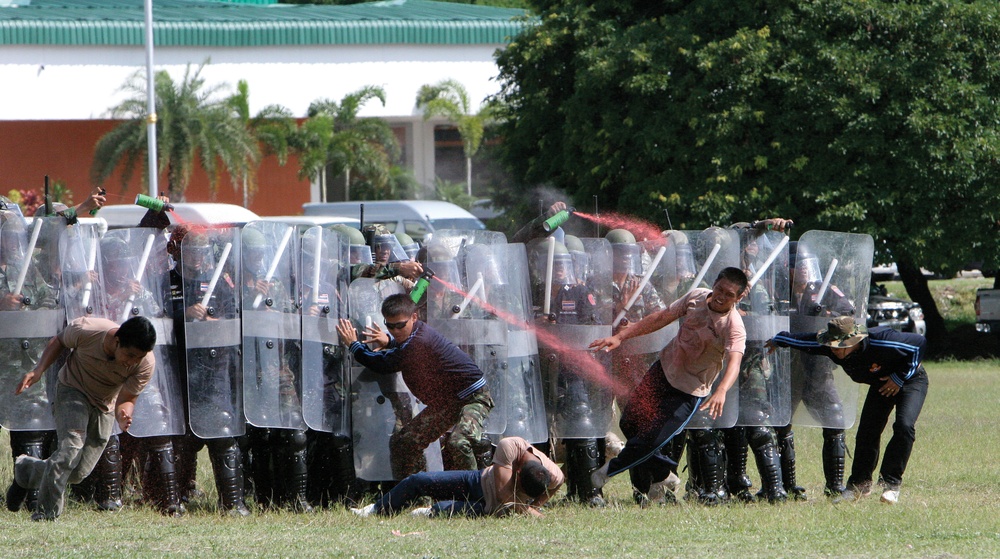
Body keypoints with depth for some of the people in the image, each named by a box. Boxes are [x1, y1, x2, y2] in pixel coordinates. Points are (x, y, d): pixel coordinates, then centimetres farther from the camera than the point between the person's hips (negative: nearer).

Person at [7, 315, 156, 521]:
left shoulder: (145, 365, -26)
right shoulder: (85, 331, -30)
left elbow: (126, 399, -19)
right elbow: (58, 341, -7)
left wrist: (123, 414, -42)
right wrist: (38, 370, -20)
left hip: (105, 406, 3)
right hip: (73, 391, -3)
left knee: (78, 472, 2)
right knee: (71, 445, -28)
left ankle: (26, 469, 30)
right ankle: (45, 512, -18)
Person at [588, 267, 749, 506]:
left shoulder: (733, 327, -25)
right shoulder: (696, 297, -7)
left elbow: (734, 362, -41)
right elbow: (661, 318, 4)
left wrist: (721, 391, -61)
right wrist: (619, 337, 1)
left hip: (689, 391, -6)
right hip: (664, 369, 6)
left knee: (652, 439, -10)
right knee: (630, 423, 3)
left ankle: (610, 470, 20)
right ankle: (660, 475, 28)